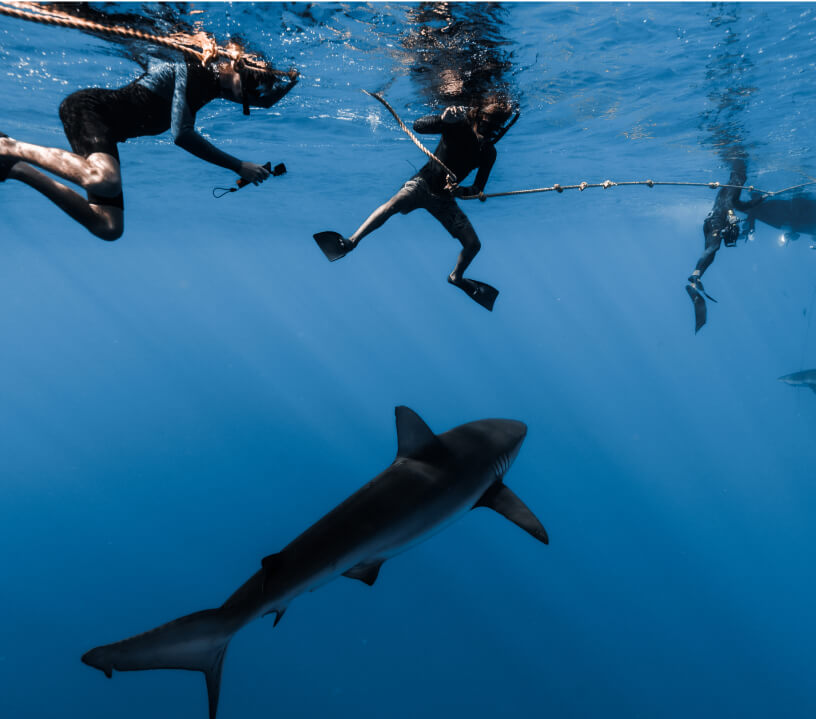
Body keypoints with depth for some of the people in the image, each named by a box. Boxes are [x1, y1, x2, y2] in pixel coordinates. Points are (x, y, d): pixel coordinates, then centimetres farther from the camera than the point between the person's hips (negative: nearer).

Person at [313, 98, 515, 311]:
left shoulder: (489, 153, -1)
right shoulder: (458, 124, -11)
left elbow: (479, 189, -1)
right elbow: (418, 126, -22)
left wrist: (461, 191, -23)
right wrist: (443, 118, -41)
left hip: (445, 198, 4)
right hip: (422, 183, -4)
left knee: (473, 244, -3)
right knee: (393, 204, -36)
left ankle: (456, 277, 27)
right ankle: (351, 242, -31)